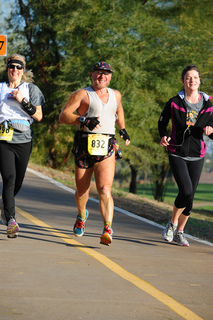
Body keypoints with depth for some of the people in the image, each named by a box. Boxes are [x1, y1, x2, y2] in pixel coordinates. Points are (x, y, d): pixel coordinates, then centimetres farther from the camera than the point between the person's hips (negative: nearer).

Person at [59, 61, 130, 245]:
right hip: (84, 148, -1)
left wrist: (123, 130, 36)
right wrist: (84, 120, -20)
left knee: (105, 190, -17)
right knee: (82, 191, 11)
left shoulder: (116, 95, 17)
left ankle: (108, 229, -26)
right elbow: (63, 116, -7)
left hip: (107, 149, 1)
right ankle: (82, 216, 42)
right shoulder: (82, 94, 2)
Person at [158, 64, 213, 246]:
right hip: (177, 154, -3)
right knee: (186, 191, -18)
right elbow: (162, 122, 10)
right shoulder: (175, 103, -3)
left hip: (197, 156, 3)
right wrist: (164, 136, -10)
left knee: (190, 196, 6)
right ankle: (172, 223, 8)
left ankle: (179, 232, 24)